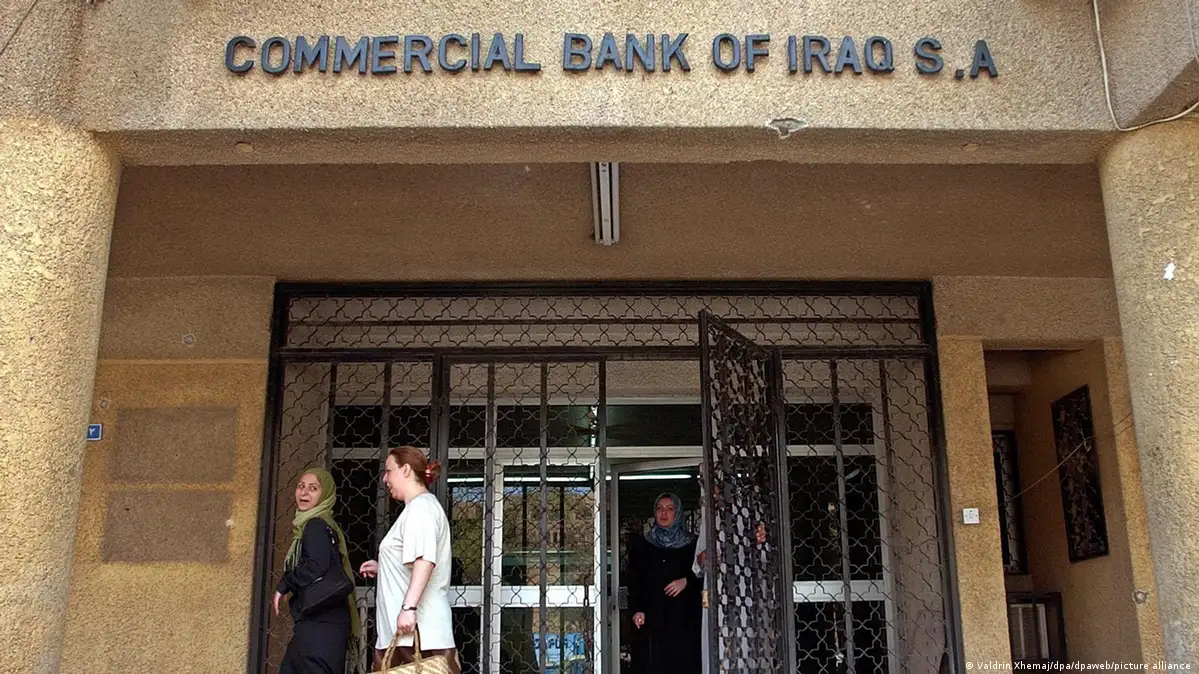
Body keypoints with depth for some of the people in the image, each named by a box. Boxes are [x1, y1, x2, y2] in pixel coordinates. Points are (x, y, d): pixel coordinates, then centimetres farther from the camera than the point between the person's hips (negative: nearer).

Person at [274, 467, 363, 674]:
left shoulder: (316, 526, -9)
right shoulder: (319, 525, 19)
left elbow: (317, 566, -23)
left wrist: (284, 586, -9)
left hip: (320, 624, -10)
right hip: (316, 622, 10)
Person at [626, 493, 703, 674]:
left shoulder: (691, 544, 10)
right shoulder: (641, 543, 13)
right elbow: (634, 579, 6)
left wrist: (687, 581, -11)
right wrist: (636, 609, -7)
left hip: (683, 620, 0)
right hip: (651, 620, 0)